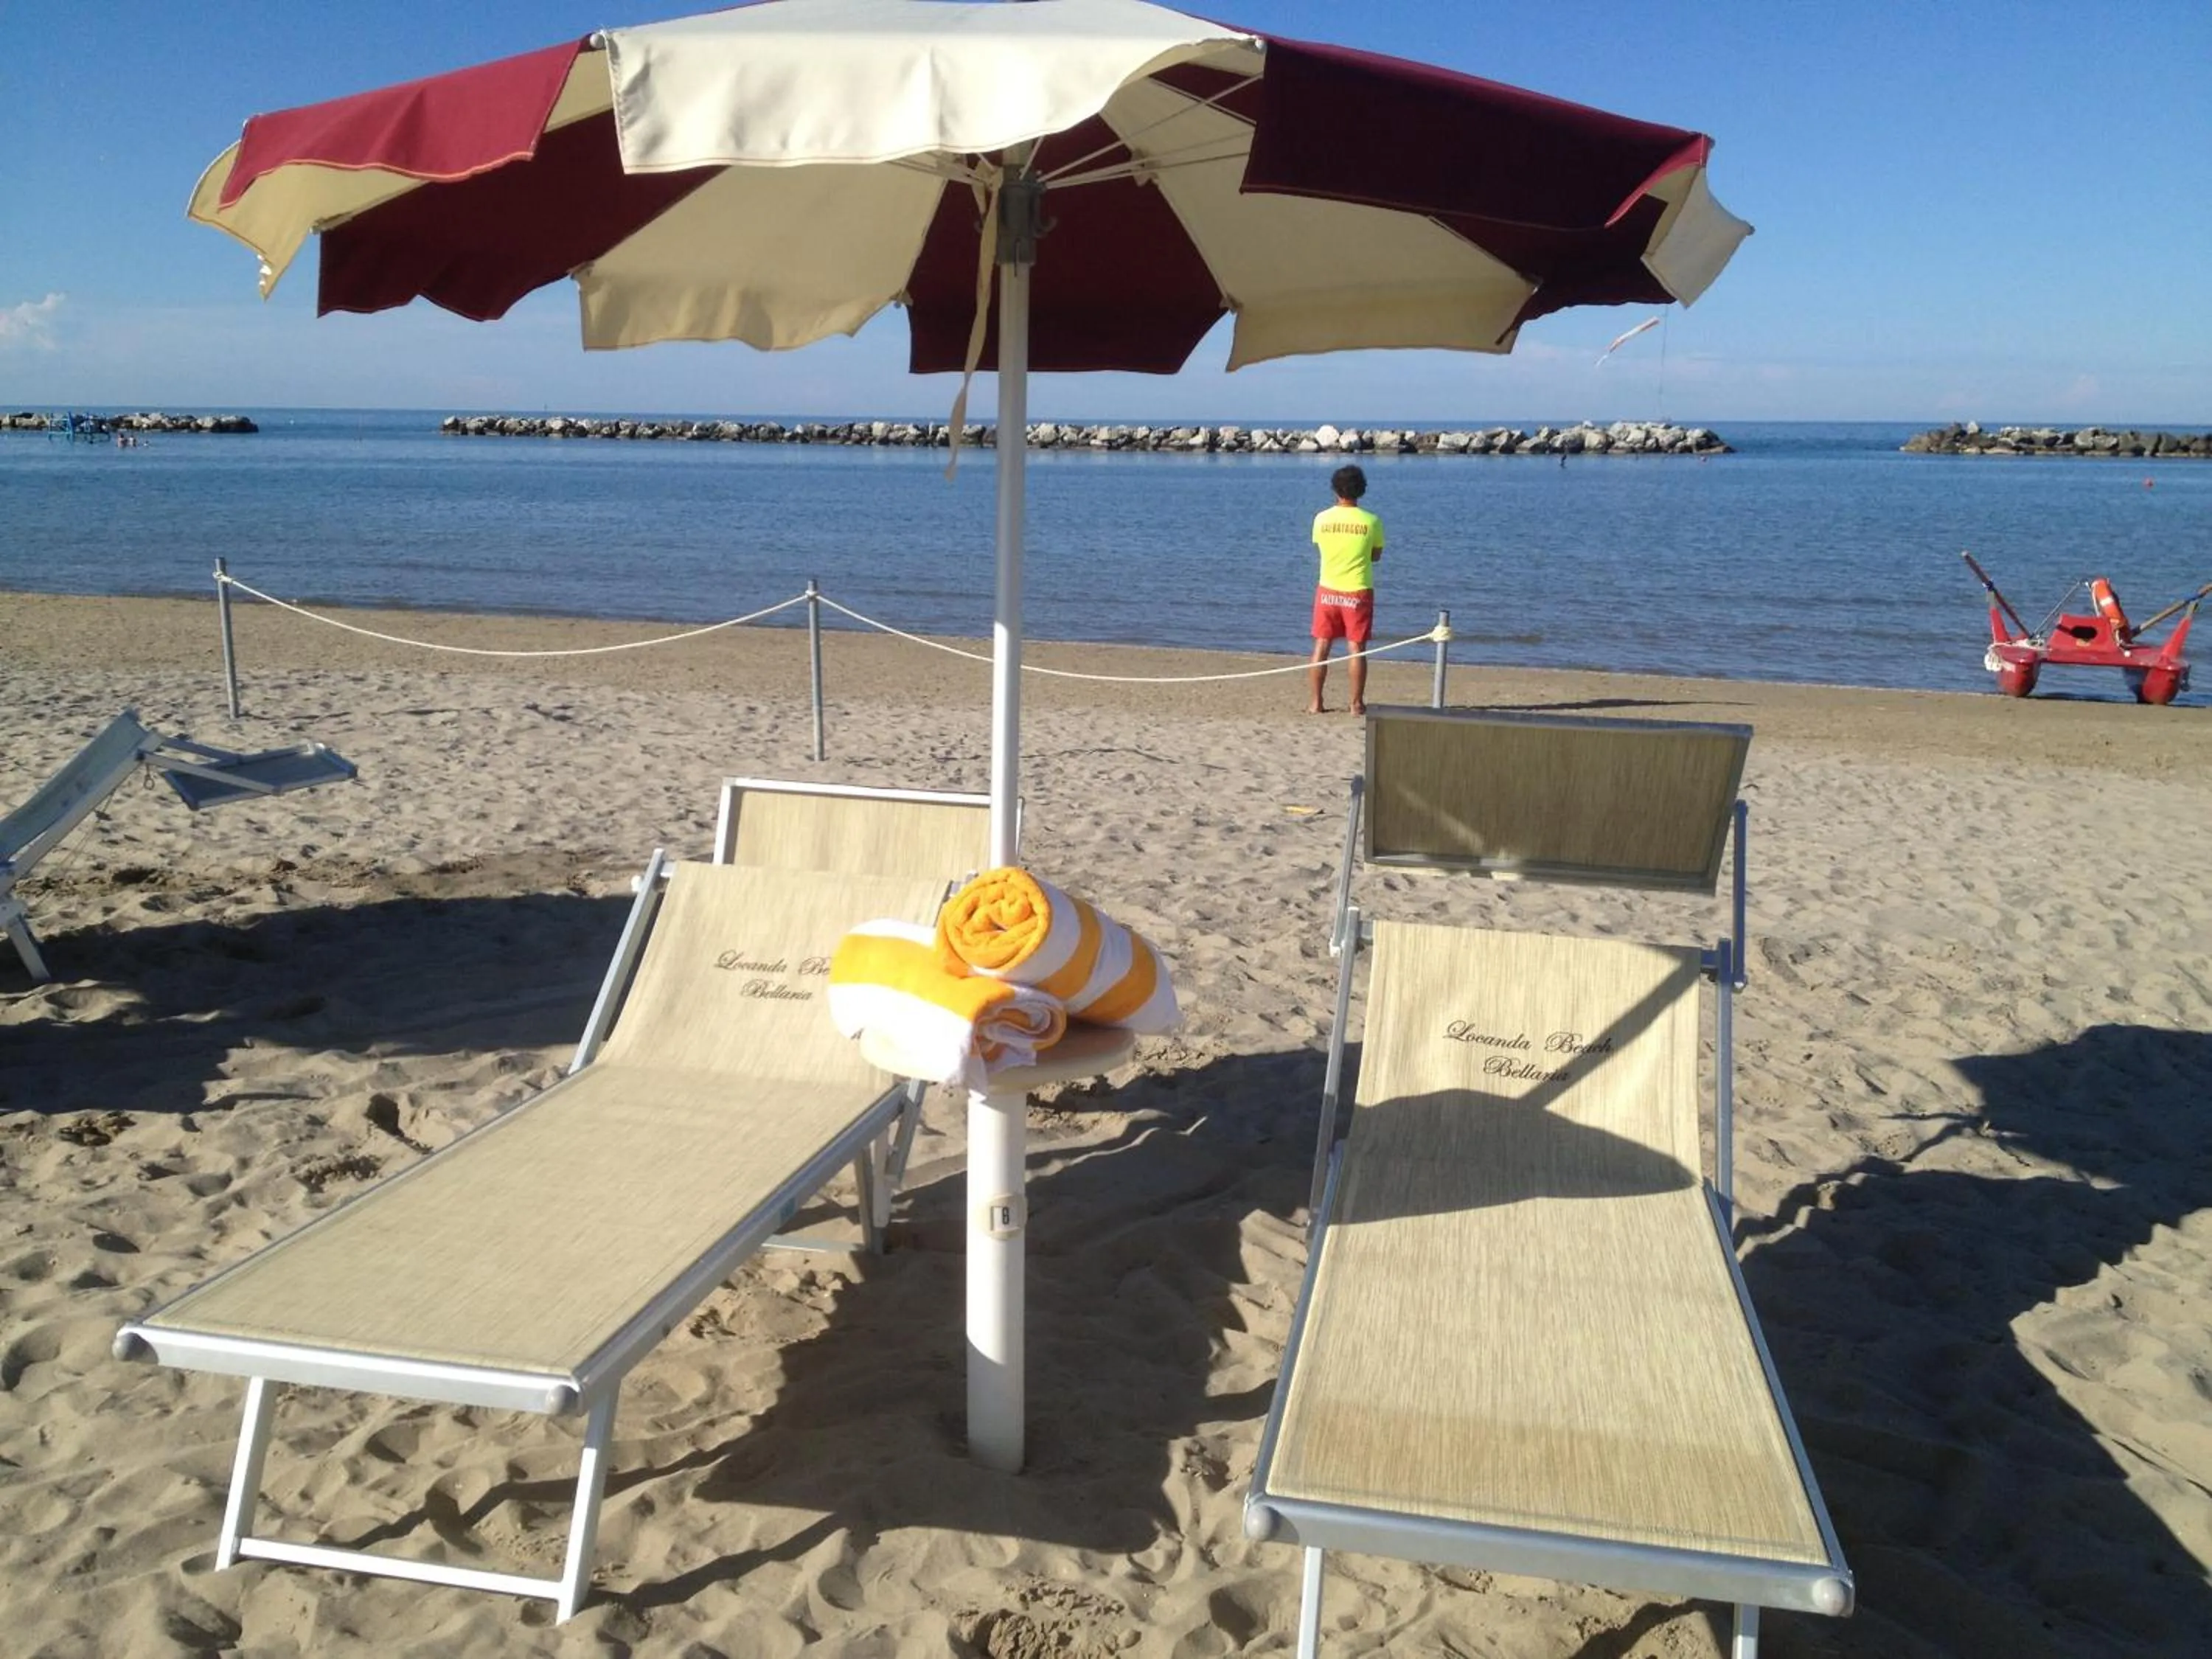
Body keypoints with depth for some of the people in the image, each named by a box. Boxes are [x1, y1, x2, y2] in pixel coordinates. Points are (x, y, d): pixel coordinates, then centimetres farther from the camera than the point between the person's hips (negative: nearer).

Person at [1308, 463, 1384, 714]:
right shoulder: (1371, 521, -7)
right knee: (1356, 648, 3)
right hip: (1358, 591, -1)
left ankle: (1316, 702, 10)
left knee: (1322, 646, 9)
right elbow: (1376, 555, 4)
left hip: (1328, 590, 1)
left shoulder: (1322, 519, -4)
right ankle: (1357, 703, 4)